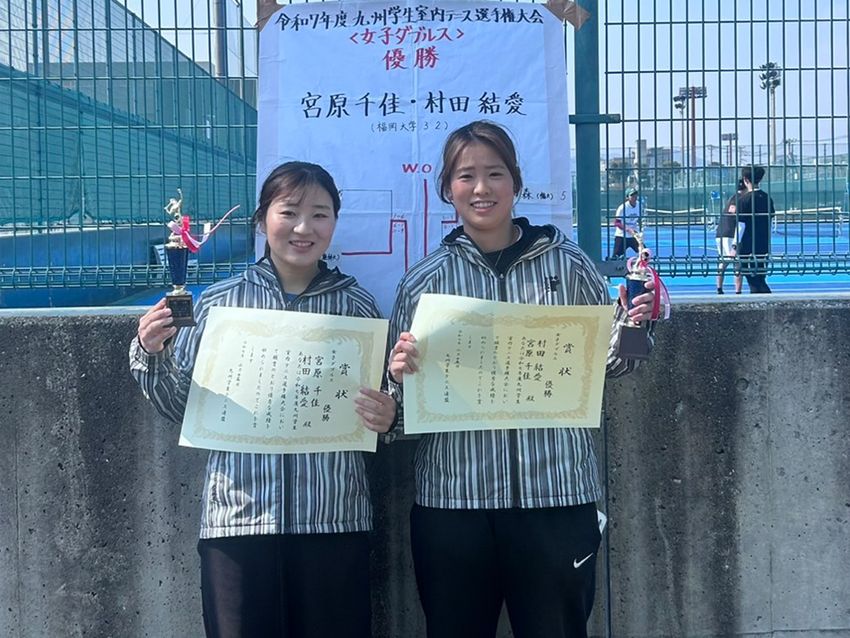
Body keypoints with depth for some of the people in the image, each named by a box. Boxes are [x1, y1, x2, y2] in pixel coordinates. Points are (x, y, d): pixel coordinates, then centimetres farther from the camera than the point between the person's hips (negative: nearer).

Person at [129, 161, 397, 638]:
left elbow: (383, 405, 12)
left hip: (334, 520, 1)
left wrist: (386, 417, -9)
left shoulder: (358, 305, 5)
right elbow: (183, 408, 8)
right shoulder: (217, 302, 4)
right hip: (238, 518, 0)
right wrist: (152, 355, -8)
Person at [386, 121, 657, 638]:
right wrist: (401, 372, -12)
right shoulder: (424, 281, 5)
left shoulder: (569, 263, 4)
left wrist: (629, 332, -7)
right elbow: (400, 398, 9)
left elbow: (607, 363, 13)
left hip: (558, 496, 0)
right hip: (453, 499, 1)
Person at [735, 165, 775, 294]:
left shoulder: (744, 199, -10)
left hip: (747, 248, -6)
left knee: (754, 283, -3)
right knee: (761, 282, 14)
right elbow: (770, 222, 12)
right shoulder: (767, 198, 7)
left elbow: (741, 226, -13)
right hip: (764, 247, 6)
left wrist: (735, 246, -8)